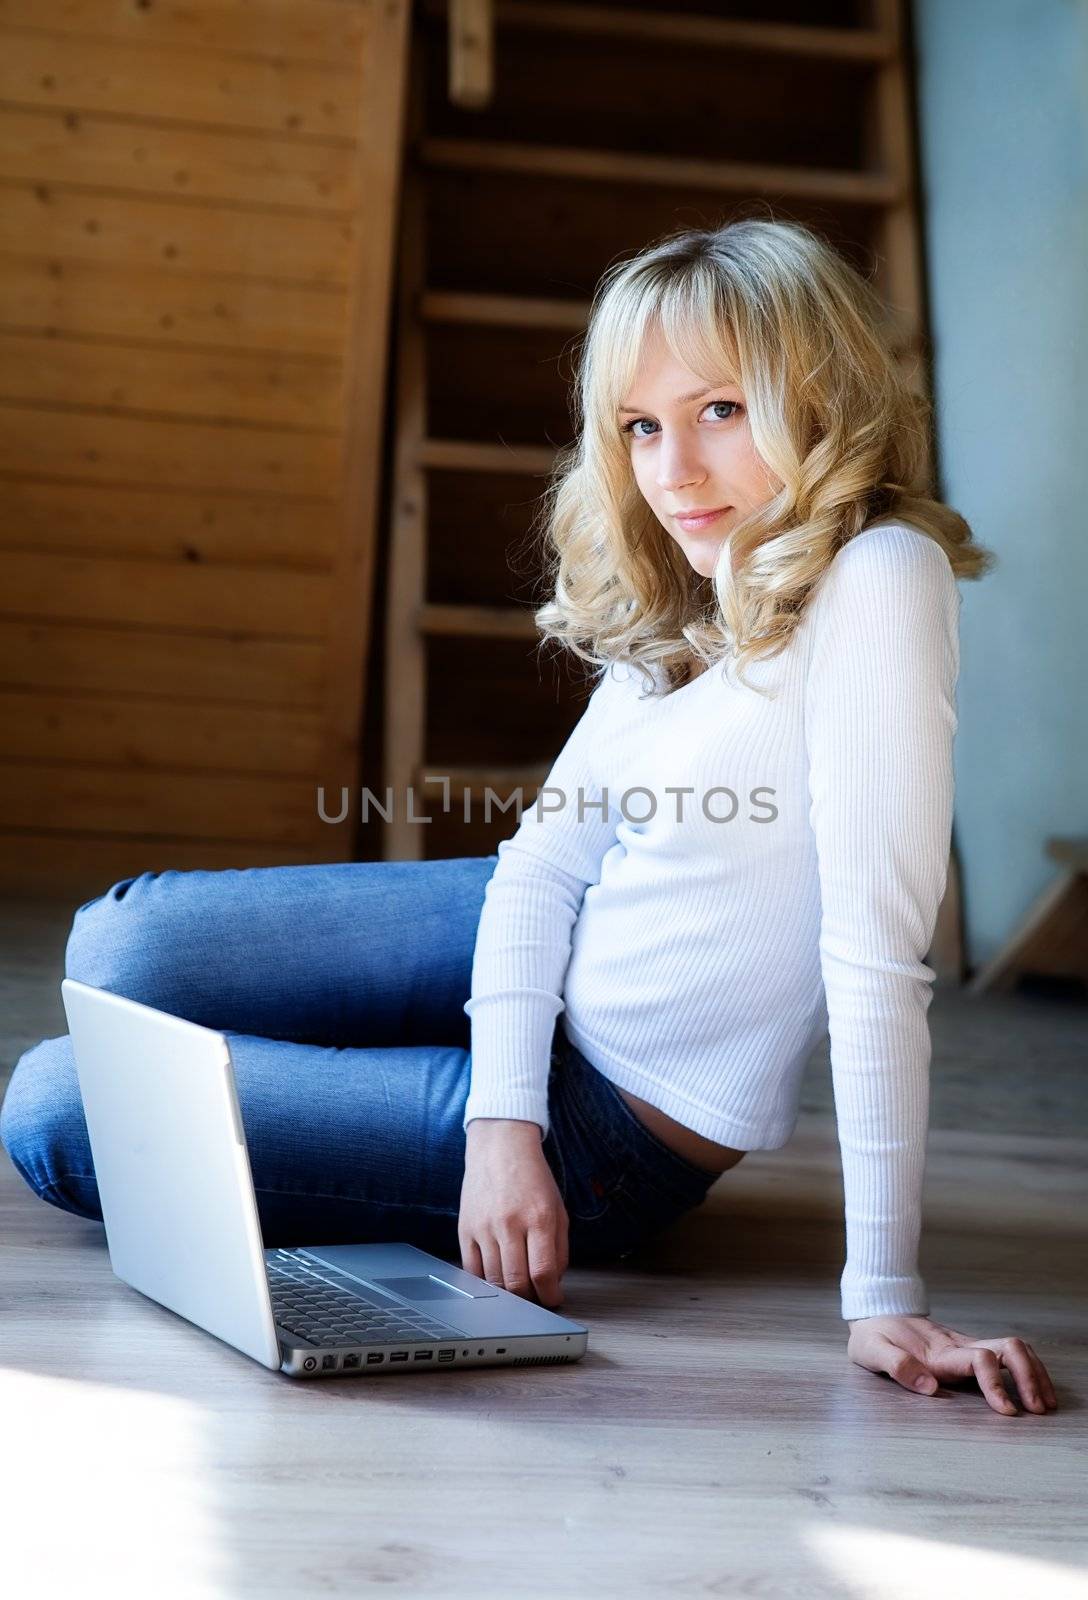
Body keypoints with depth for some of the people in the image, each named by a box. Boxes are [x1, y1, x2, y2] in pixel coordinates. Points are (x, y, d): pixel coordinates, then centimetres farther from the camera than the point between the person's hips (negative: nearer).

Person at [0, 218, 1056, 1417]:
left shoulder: (874, 579, -25)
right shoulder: (685, 599, 1)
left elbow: (875, 951, -30)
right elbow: (544, 860, -2)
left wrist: (884, 1298, -30)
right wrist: (504, 1121, -17)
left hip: (619, 1120, -7)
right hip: (546, 970, 8)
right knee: (118, 947, 8)